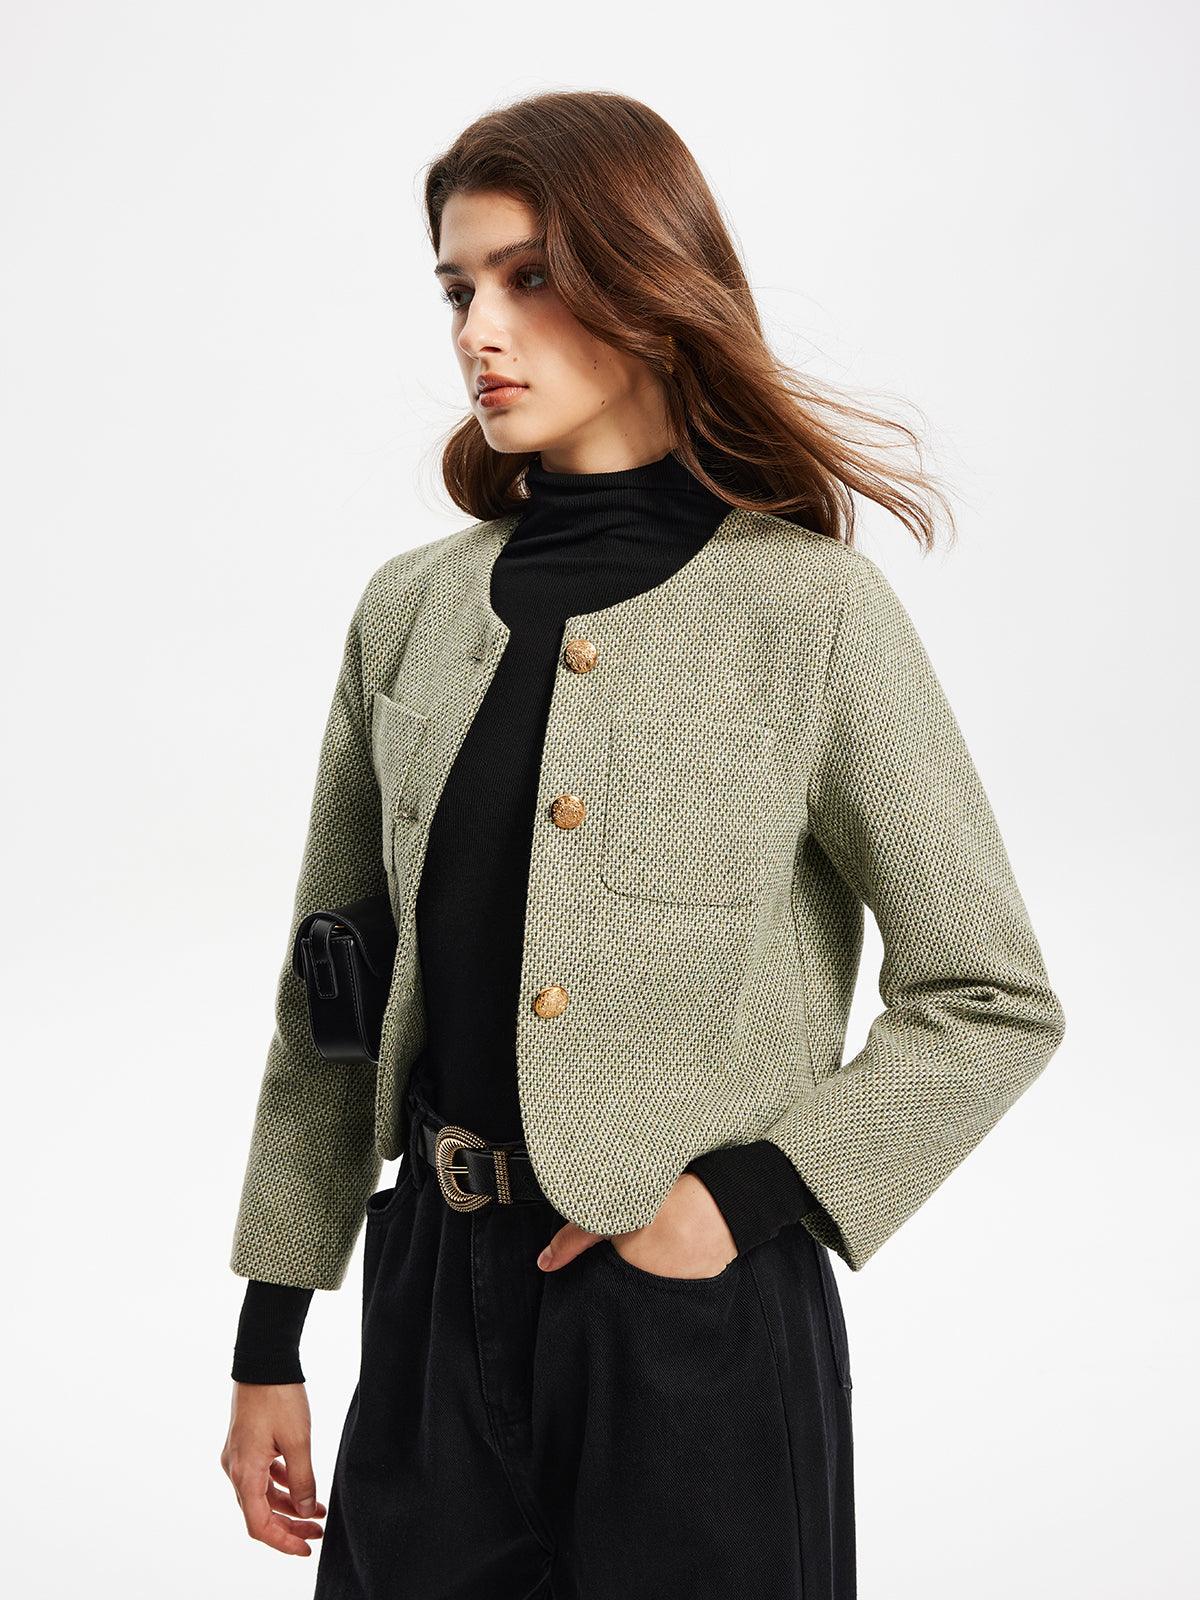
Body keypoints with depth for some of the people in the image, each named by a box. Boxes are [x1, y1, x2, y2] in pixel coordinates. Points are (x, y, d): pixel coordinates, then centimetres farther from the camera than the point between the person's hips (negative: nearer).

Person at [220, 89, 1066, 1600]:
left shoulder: (807, 609, -10)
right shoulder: (410, 610, 3)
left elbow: (993, 1002, -5)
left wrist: (746, 1193, -14)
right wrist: (269, 1337, 9)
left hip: (701, 1314, -3)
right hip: (436, 1299, 4)